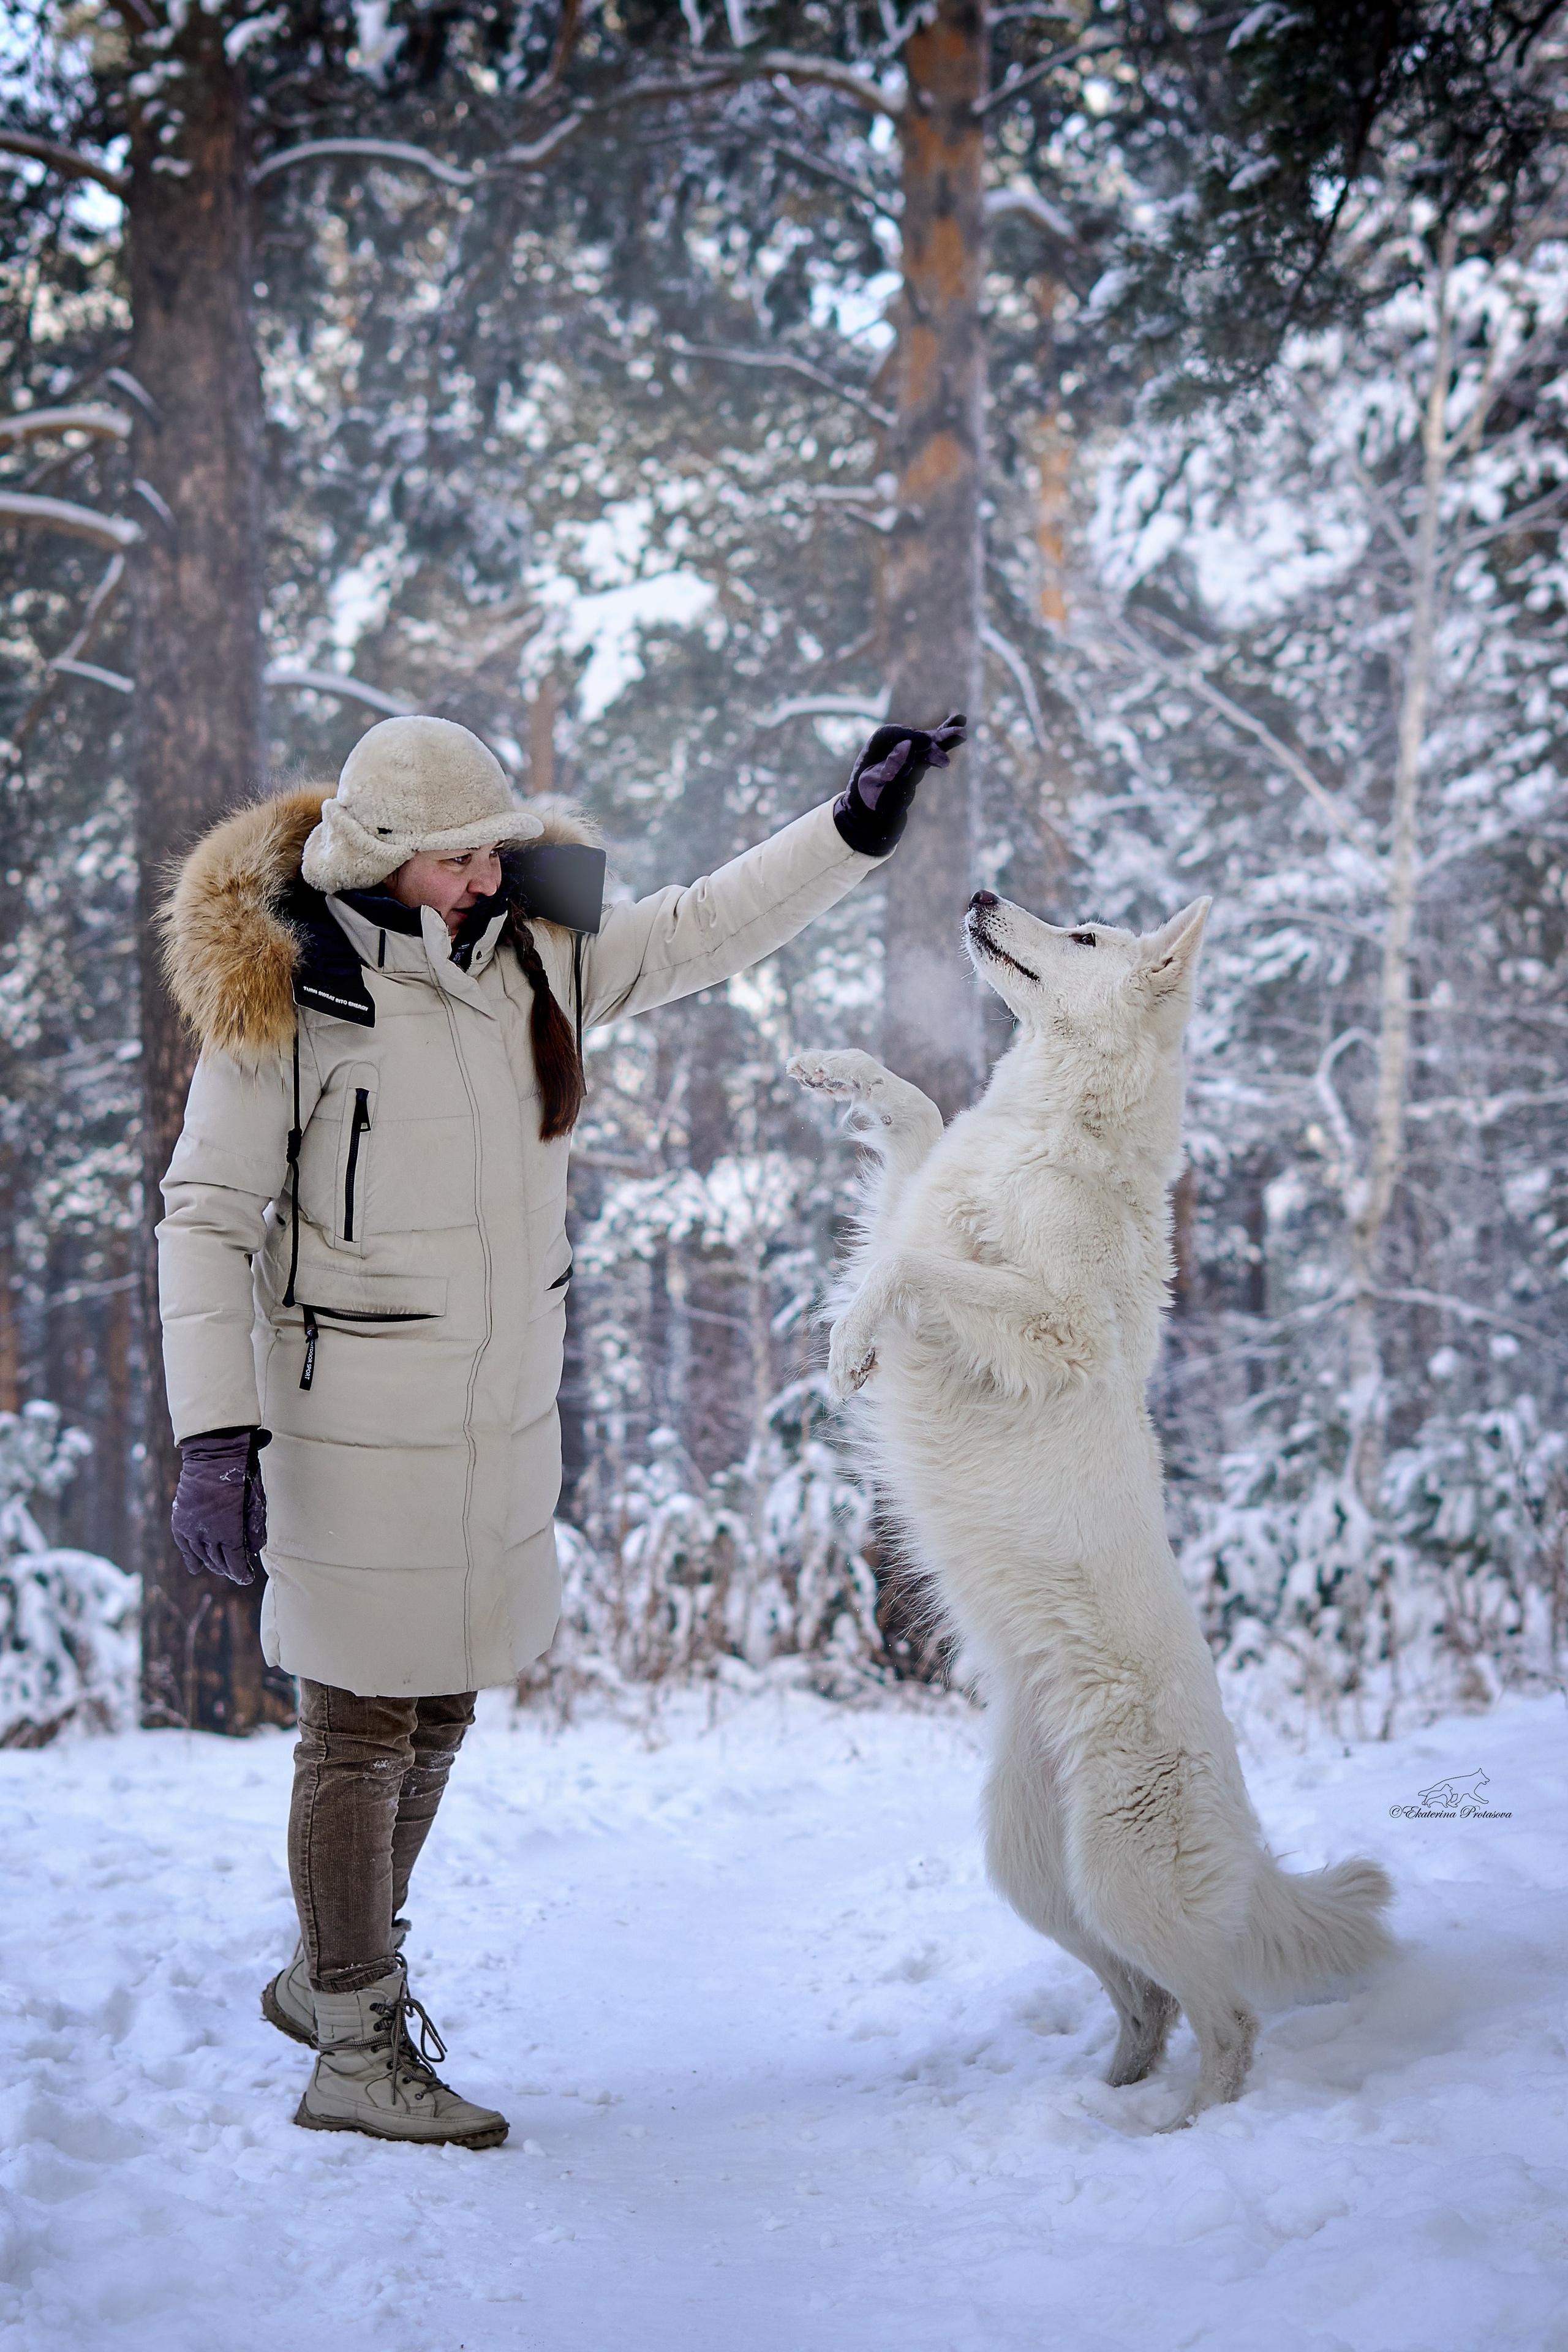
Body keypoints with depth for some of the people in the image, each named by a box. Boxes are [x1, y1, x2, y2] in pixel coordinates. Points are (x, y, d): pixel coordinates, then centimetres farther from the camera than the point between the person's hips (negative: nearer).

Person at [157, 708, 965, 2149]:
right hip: (356, 1423, -7)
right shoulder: (281, 994, -15)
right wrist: (216, 1439, -20)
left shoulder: (536, 954, 1)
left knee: (438, 1715, 17)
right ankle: (358, 2056, 17)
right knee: (361, 1729, 2)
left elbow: (706, 932, 12)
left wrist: (858, 829, 2)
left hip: (506, 1414, 7)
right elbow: (207, 1221, -13)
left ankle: (332, 1975, 37)